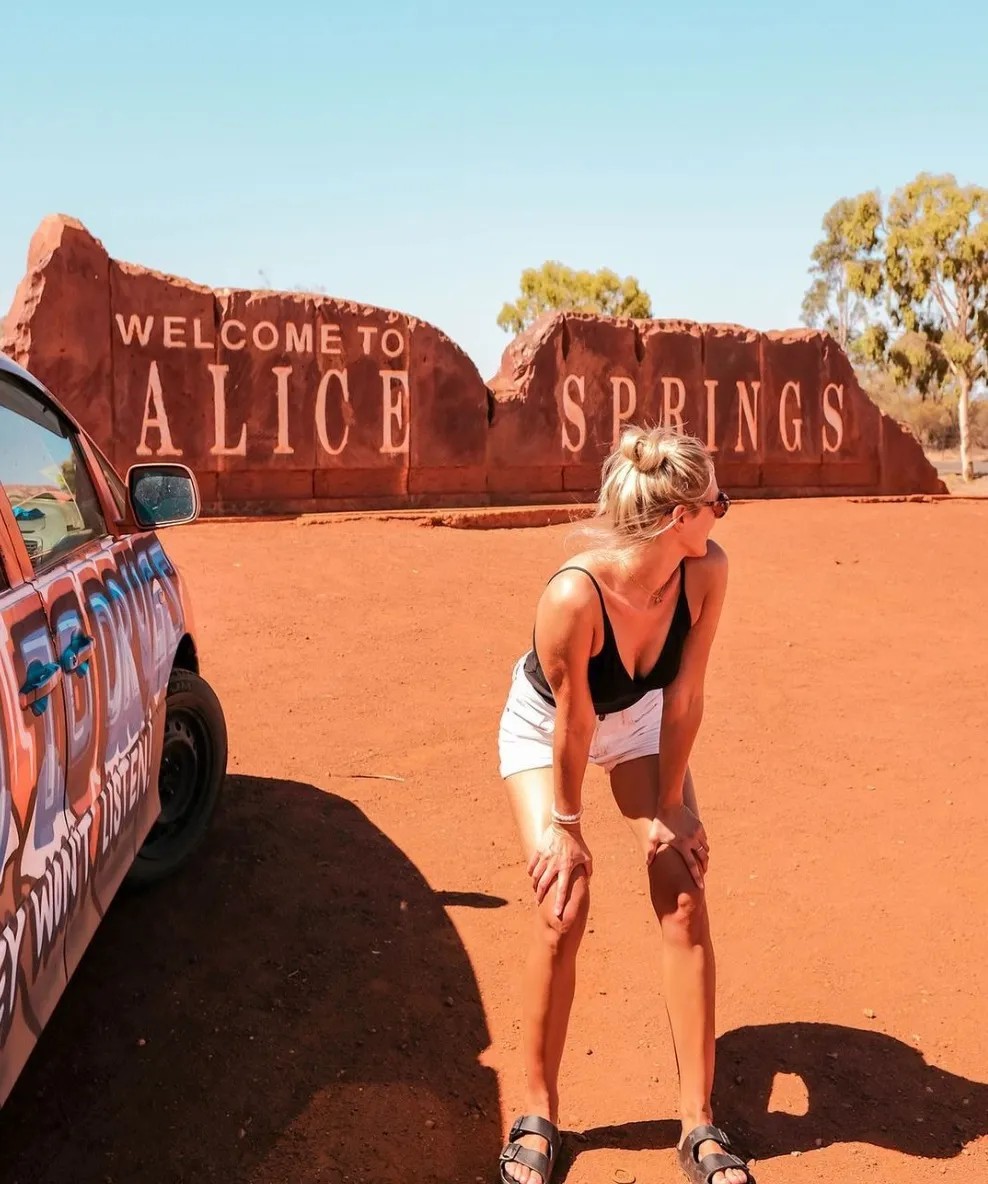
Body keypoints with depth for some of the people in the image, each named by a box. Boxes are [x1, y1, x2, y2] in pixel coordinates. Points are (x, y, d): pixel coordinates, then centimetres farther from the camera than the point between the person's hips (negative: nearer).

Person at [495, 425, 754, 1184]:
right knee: (564, 907, -12)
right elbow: (573, 725, -27)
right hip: (544, 726, -3)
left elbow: (685, 697, -18)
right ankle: (538, 1115, 9)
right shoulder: (573, 597, -40)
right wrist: (566, 825, -14)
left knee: (684, 893, -5)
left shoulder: (707, 571, -28)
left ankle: (700, 1123, 7)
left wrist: (667, 808, -11)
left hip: (639, 717, 4)